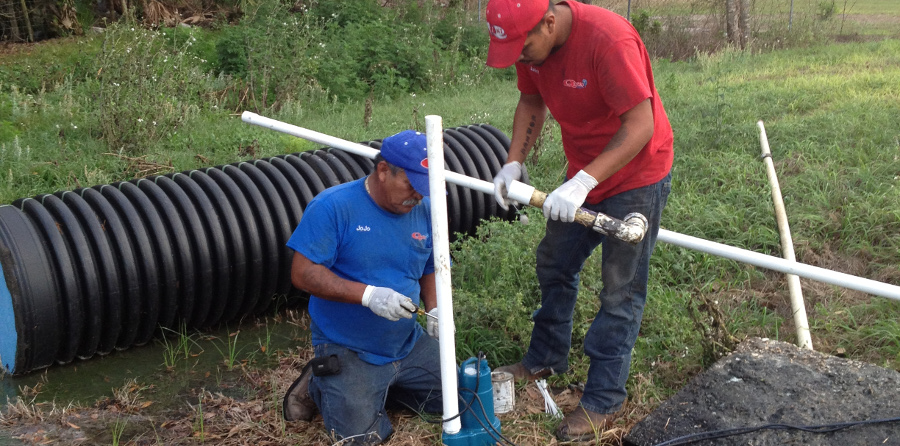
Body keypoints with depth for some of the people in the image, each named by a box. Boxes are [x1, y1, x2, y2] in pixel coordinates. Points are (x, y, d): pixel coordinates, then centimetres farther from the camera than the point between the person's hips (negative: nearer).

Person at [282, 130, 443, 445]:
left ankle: (375, 388, 23)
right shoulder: (333, 206, -17)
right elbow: (302, 273, -21)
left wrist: (434, 309, -7)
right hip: (347, 352, -6)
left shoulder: (425, 211, 0)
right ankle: (322, 386, 13)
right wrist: (368, 295, -30)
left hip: (408, 345, 6)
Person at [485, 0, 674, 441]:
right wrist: (513, 163, -8)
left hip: (635, 176, -8)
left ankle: (603, 400, 14)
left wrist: (584, 181, -37)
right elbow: (531, 103, 6)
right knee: (554, 263, 19)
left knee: (620, 291, 1)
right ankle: (546, 358, 40)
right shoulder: (530, 44, -9)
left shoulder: (608, 39, -32)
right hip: (583, 174, 8)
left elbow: (641, 126, -32)